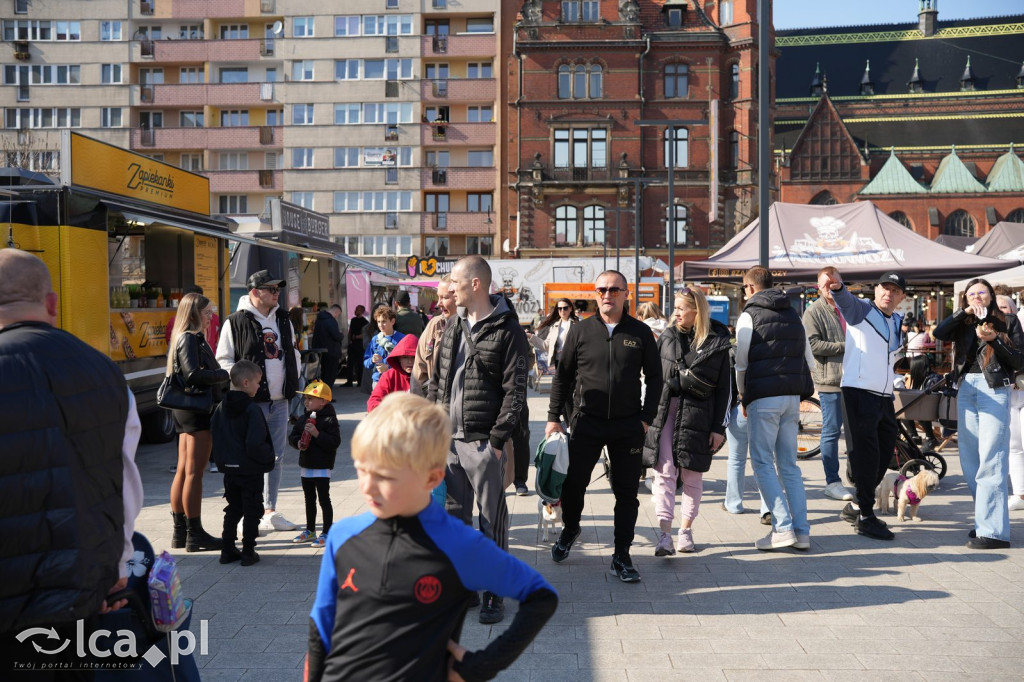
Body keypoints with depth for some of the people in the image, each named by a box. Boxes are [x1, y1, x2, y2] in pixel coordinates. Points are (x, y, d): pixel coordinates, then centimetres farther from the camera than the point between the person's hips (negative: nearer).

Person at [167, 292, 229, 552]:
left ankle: (180, 532, 20)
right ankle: (195, 535, -1)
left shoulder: (188, 338, 17)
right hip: (197, 410, -10)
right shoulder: (190, 339, -12)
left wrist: (221, 376, 4)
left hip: (185, 411, 10)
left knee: (183, 470, 12)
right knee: (194, 472, -6)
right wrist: (226, 374, -14)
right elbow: (193, 375, -23)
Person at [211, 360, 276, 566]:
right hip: (251, 471, -7)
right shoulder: (252, 409, -19)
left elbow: (215, 438, 8)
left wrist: (221, 460, 18)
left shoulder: (220, 408, 3)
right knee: (252, 511, 6)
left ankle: (227, 550, 20)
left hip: (229, 470, 7)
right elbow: (255, 443, -24)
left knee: (233, 510, 18)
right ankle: (248, 552, 9)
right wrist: (268, 456, -8)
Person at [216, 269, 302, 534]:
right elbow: (223, 361, -5)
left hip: (280, 402, 6)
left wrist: (293, 381, 13)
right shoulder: (236, 322, -7)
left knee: (276, 458, 11)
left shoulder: (283, 319, 13)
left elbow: (293, 352, 24)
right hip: (252, 402, -6)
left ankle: (270, 513, 22)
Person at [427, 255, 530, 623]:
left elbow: (515, 391, -12)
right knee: (455, 515, 14)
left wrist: (498, 439, -16)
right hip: (448, 439, 7)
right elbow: (436, 381, 17)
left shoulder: (507, 330, -8)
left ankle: (494, 592, 15)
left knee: (492, 519, 3)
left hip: (483, 441, -7)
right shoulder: (453, 327, 13)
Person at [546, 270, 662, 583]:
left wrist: (646, 417, -1)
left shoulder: (641, 333, 3)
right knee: (573, 483, 7)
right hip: (586, 423, 0)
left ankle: (621, 556, 15)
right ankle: (570, 529, 36)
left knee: (626, 492, 4)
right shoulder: (580, 331, 3)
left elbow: (654, 378, 8)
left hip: (628, 427, 0)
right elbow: (563, 376, 7)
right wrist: (554, 417, 2)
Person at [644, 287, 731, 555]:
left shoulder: (717, 342, 0)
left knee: (692, 475, 7)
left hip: (698, 415, -1)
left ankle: (686, 529, 20)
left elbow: (724, 388, 1)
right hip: (664, 411, 2)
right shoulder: (667, 337, 8)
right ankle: (664, 534, -9)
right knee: (664, 472, -6)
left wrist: (719, 427, -2)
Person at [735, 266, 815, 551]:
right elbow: (809, 361, 15)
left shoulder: (749, 315, -4)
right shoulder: (793, 315, 15)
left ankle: (782, 527, -6)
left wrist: (743, 396, 8)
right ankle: (801, 531, 10)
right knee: (789, 465, 11)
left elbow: (741, 363, -4)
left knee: (763, 463, 1)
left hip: (764, 398, -6)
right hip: (792, 397, 6)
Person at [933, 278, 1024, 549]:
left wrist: (995, 339, -12)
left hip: (994, 388, -5)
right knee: (969, 460, 7)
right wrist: (964, 312, -10)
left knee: (990, 461, -10)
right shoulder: (964, 324, 15)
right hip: (966, 388, 5)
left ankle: (994, 530, -9)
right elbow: (939, 333, -4)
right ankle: (984, 519, 17)